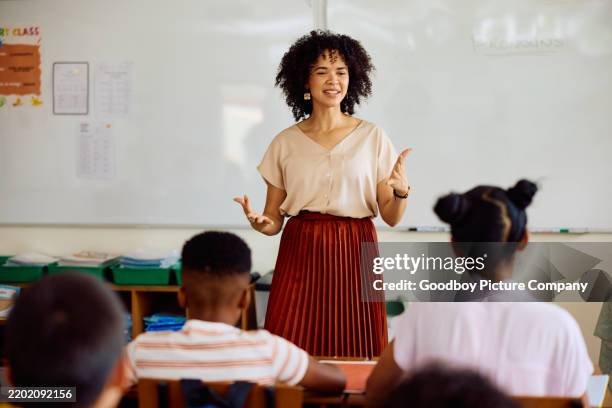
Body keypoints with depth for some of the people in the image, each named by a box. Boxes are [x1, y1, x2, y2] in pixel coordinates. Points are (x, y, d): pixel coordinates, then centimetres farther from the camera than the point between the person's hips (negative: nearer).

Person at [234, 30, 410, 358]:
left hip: (355, 256, 0)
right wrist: (260, 223, -15)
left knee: (354, 356, 2)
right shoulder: (285, 142, 5)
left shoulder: (372, 137, 4)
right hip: (299, 256, 0)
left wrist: (401, 192, -17)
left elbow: (391, 217, 3)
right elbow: (274, 219, 7)